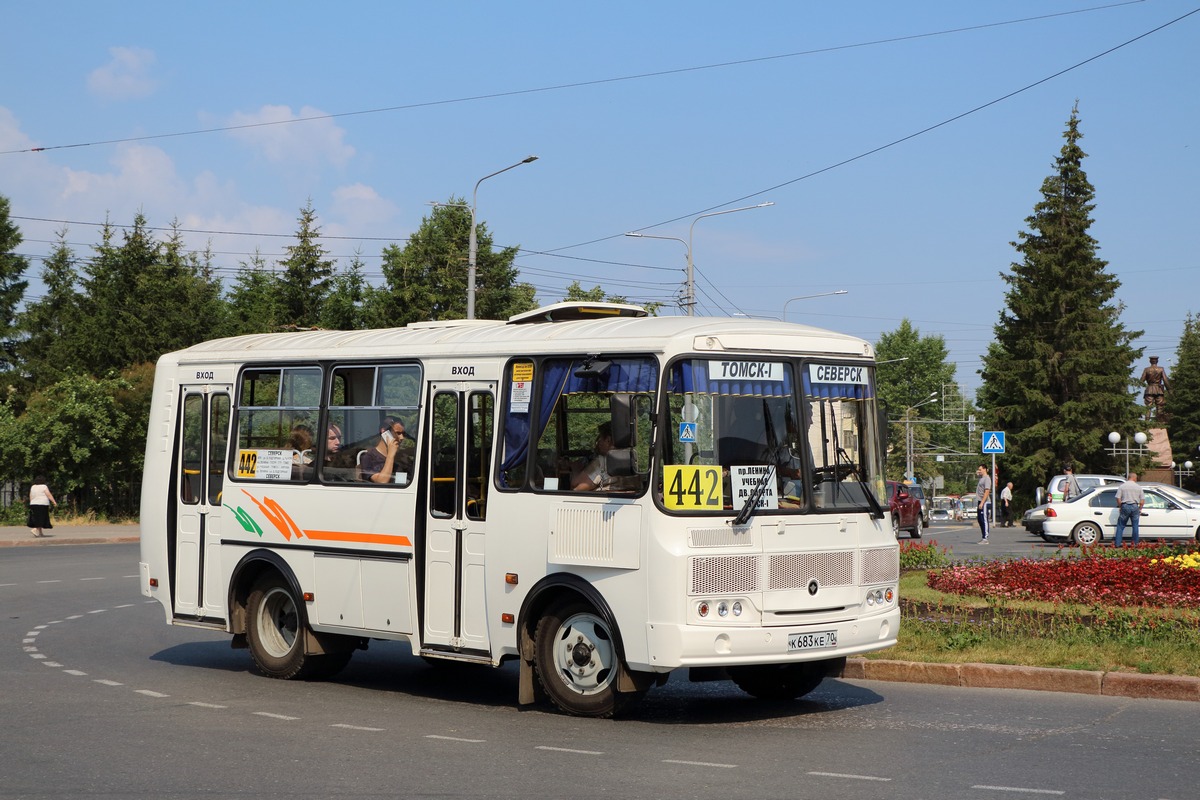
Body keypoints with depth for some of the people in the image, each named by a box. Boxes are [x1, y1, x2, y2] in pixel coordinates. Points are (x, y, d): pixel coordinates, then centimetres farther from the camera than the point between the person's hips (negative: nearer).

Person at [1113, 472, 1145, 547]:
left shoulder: (1122, 486, -1)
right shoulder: (1138, 487, 3)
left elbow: (1118, 499, -5)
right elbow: (1142, 501, 2)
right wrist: (1139, 509, 16)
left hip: (1125, 506, -1)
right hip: (1135, 507, 1)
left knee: (1120, 526, 6)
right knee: (1135, 526, 10)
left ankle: (1117, 544, 2)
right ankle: (1135, 544, 11)